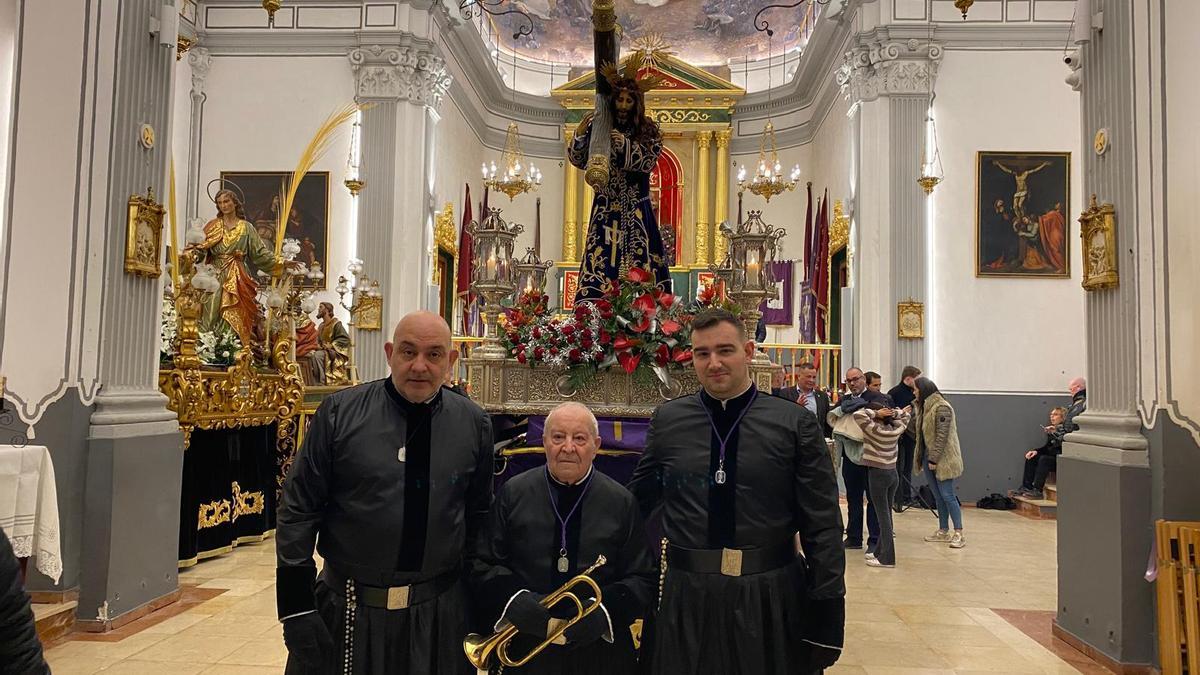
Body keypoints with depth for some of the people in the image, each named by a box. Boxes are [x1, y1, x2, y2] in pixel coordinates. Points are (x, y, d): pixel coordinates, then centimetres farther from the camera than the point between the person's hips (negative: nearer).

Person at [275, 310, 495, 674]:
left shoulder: (474, 424, -2)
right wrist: (297, 606, -6)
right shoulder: (339, 412, -8)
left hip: (439, 613, 2)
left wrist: (478, 596, 6)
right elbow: (298, 509, -5)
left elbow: (479, 514, 6)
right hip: (346, 608, -1)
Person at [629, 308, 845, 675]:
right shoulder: (666, 420, 1)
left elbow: (822, 524, -4)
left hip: (772, 599, -1)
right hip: (686, 597, 2)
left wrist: (827, 611, -5)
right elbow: (636, 503, 10)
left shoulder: (795, 423, -5)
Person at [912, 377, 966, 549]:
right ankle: (943, 531, 19)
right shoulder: (924, 407, 14)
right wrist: (922, 458, 9)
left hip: (943, 460, -9)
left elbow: (942, 436, -19)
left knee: (947, 496, -7)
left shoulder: (942, 407, -15)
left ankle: (958, 534, -3)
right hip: (928, 457, 9)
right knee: (938, 497, 12)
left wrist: (934, 459, -19)